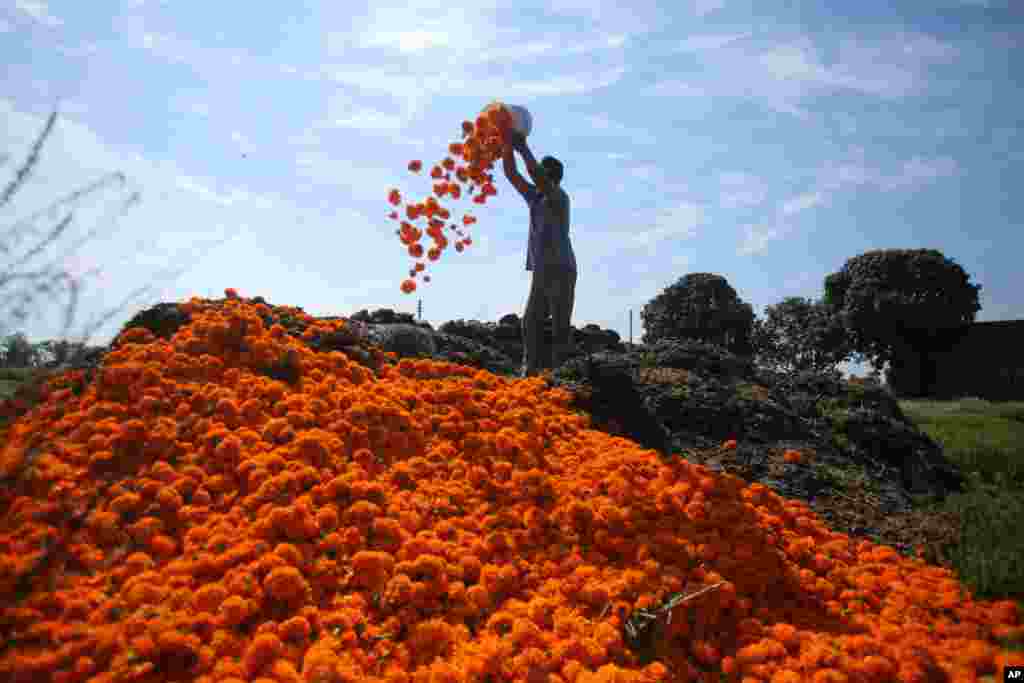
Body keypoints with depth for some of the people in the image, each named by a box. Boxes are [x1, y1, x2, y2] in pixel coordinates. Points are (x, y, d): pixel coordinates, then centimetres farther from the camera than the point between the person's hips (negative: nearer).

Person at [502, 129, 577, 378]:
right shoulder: (534, 197, 15)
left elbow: (536, 173, -22)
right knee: (531, 323, 3)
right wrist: (508, 145, 4)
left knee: (560, 326, -7)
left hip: (561, 270, -8)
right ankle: (529, 372, 4)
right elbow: (511, 174, 13)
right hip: (541, 272, 8)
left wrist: (523, 147, -14)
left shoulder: (559, 197, -6)